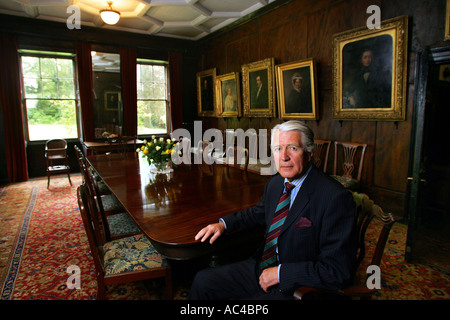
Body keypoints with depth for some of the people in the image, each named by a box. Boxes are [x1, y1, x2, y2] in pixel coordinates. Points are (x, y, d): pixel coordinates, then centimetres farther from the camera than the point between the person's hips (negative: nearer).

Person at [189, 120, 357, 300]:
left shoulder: (336, 198, -23)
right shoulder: (275, 184, 1)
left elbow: (339, 272, -22)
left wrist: (281, 272, -19)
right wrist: (224, 224, 6)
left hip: (297, 289, -6)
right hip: (263, 268, 7)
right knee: (202, 280, 4)